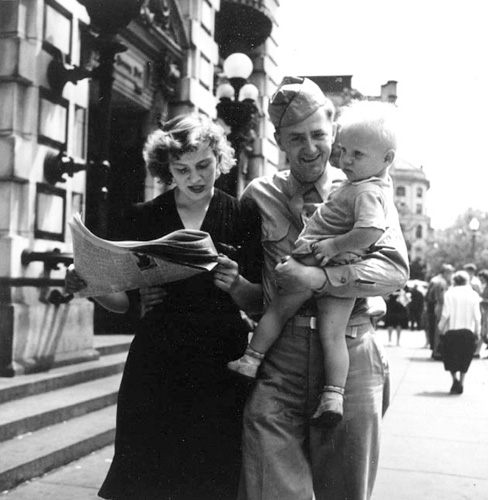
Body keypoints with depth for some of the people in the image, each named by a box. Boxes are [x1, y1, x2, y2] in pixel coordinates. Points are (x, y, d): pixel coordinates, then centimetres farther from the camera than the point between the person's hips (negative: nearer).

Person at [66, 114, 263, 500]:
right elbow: (124, 301, 7)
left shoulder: (244, 216, 4)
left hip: (221, 364, 0)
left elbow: (258, 301, 2)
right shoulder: (145, 218, 6)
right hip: (156, 362, 1)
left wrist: (236, 284, -18)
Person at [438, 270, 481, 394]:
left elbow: (445, 314, -9)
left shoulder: (449, 294, -3)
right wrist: (477, 332, 8)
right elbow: (477, 316, -2)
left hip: (452, 330, -1)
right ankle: (461, 384, 12)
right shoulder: (473, 294, 1)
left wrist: (441, 328, 4)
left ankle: (455, 378, -9)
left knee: (450, 357, 11)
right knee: (464, 359, 14)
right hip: (468, 331, 1)